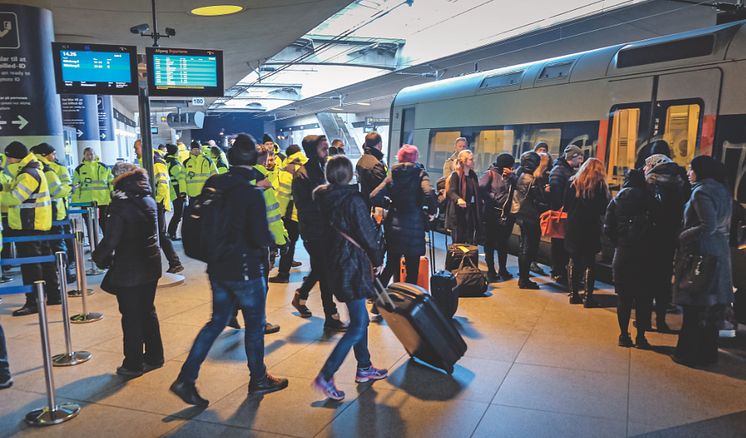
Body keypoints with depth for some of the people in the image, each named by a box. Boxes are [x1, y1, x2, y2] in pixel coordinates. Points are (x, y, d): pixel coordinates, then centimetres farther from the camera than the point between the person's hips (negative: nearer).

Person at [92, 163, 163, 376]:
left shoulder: (120, 206, -18)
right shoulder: (149, 201, 3)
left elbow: (110, 241, -18)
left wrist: (99, 258, 0)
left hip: (127, 272, -6)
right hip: (150, 267, 7)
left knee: (131, 318, 5)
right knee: (148, 312, 17)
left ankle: (133, 364, 15)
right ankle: (154, 357, 26)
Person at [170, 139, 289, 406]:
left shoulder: (213, 185, -1)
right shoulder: (252, 193, -19)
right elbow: (261, 238, -21)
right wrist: (270, 238, 0)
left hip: (217, 268, 6)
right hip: (245, 270, -6)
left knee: (217, 322, 18)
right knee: (255, 324, 13)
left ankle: (186, 379, 15)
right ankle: (258, 379, 29)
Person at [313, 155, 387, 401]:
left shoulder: (323, 198, 3)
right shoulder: (353, 200, -18)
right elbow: (367, 234, -14)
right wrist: (378, 260, 1)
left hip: (334, 263, 8)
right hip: (352, 266, -8)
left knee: (360, 319, 21)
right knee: (358, 325, -1)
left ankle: (364, 368, 33)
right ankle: (325, 377, -2)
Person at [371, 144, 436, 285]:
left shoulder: (393, 175, 5)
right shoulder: (420, 174, -4)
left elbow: (375, 197, -3)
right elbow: (429, 195, -22)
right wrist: (431, 211, -4)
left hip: (394, 227, 4)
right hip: (414, 229, -4)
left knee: (391, 266, 18)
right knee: (412, 271, 5)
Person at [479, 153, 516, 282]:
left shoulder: (511, 176, 12)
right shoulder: (490, 174, -4)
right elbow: (481, 188, -17)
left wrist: (510, 176, -11)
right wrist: (492, 200, -13)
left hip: (507, 215, 5)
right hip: (492, 213, -5)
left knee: (503, 242, 14)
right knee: (490, 242, 4)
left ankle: (503, 269, 26)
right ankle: (491, 270, 12)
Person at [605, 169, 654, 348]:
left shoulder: (617, 200, 3)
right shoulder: (649, 199, -4)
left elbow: (608, 228, -2)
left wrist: (618, 243, 9)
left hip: (622, 254, 2)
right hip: (644, 254, -2)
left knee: (624, 297, 9)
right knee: (644, 297, 7)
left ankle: (624, 335, 12)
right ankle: (640, 336, 9)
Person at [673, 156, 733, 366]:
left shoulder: (702, 192, -14)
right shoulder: (722, 192, 14)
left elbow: (708, 226, -23)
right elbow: (725, 227, 16)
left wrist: (682, 237, -12)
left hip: (701, 255, -9)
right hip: (719, 254, 9)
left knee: (694, 308, -2)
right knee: (712, 307, 15)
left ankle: (690, 354, 5)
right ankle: (708, 352, 24)